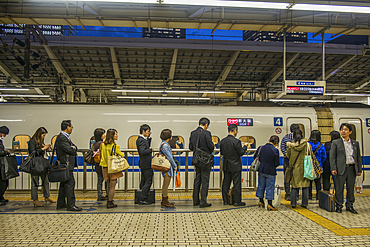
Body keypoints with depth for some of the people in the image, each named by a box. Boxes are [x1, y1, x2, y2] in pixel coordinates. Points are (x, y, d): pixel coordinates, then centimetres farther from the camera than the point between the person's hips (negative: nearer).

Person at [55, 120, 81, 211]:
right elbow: (69, 150, -21)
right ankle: (71, 205, -4)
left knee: (64, 184, 16)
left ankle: (61, 204, 25)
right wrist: (74, 151, -1)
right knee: (70, 183, -8)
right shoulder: (61, 138, -16)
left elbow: (73, 147, 13)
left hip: (66, 165, 11)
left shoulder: (66, 137, 17)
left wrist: (74, 148, -9)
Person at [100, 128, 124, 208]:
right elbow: (121, 155, -4)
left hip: (105, 167, 6)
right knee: (112, 186, 1)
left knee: (109, 185, 18)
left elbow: (102, 154, 12)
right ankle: (110, 203, 4)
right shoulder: (115, 146, -16)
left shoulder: (103, 144, 2)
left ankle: (109, 200, 27)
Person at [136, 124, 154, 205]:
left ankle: (142, 199, 26)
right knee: (148, 181, -5)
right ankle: (142, 199, -2)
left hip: (144, 164, 11)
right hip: (146, 164, -11)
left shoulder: (143, 139, 11)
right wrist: (151, 150, -15)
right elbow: (142, 152, -28)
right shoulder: (141, 140, -19)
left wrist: (149, 137, 13)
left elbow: (148, 146, 25)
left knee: (143, 181, 17)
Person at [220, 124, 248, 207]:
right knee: (237, 184, 4)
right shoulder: (236, 141, -18)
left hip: (226, 166, 6)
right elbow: (241, 153, -12)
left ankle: (225, 200, 20)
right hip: (235, 166, -6)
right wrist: (245, 146, 4)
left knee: (226, 183, 13)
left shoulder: (222, 141, 1)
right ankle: (237, 201, 11)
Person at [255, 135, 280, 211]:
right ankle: (269, 204, 8)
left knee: (261, 186, 17)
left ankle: (261, 201, 30)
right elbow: (277, 163, -12)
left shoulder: (260, 148, -3)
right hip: (271, 172, -4)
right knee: (270, 187, 5)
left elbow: (255, 158, 7)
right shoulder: (275, 150, -14)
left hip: (261, 171, 4)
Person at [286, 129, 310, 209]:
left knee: (295, 186, 7)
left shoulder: (291, 145, -5)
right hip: (304, 167, 0)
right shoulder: (306, 144, -4)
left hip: (295, 167, 0)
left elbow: (288, 156, 5)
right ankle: (304, 203, 13)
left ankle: (293, 203, 9)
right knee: (305, 186, 8)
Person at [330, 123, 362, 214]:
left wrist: (359, 169, 8)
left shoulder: (355, 143, 13)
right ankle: (339, 206, 11)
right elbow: (332, 156, -1)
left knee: (351, 188, 10)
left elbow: (358, 157, 14)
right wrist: (333, 168, -10)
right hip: (341, 168, -3)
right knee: (339, 188, 0)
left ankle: (349, 205, 22)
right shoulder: (336, 142, 4)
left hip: (352, 168, 3)